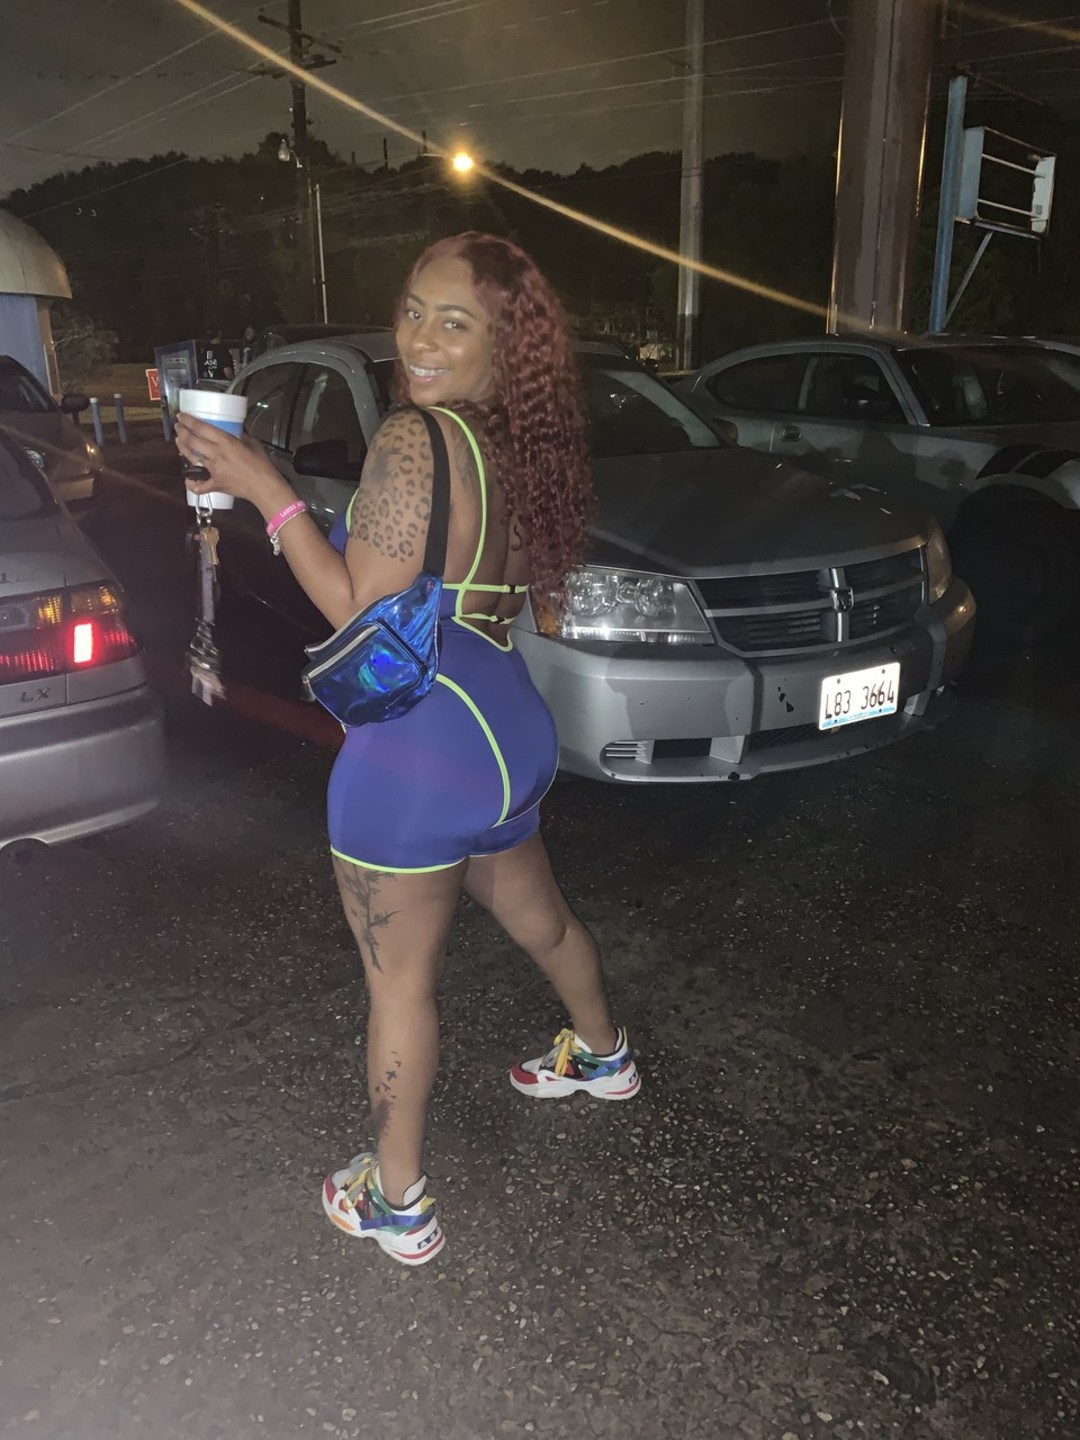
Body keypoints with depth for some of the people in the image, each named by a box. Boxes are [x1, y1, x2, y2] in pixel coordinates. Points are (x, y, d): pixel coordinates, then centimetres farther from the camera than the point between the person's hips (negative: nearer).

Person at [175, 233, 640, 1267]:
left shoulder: (412, 443, -20)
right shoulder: (519, 442, 6)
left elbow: (365, 617, -19)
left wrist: (265, 492, -16)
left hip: (419, 743, -9)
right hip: (506, 725, 9)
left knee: (399, 983, 8)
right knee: (535, 913, 31)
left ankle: (395, 1203, 25)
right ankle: (602, 1054, 56)